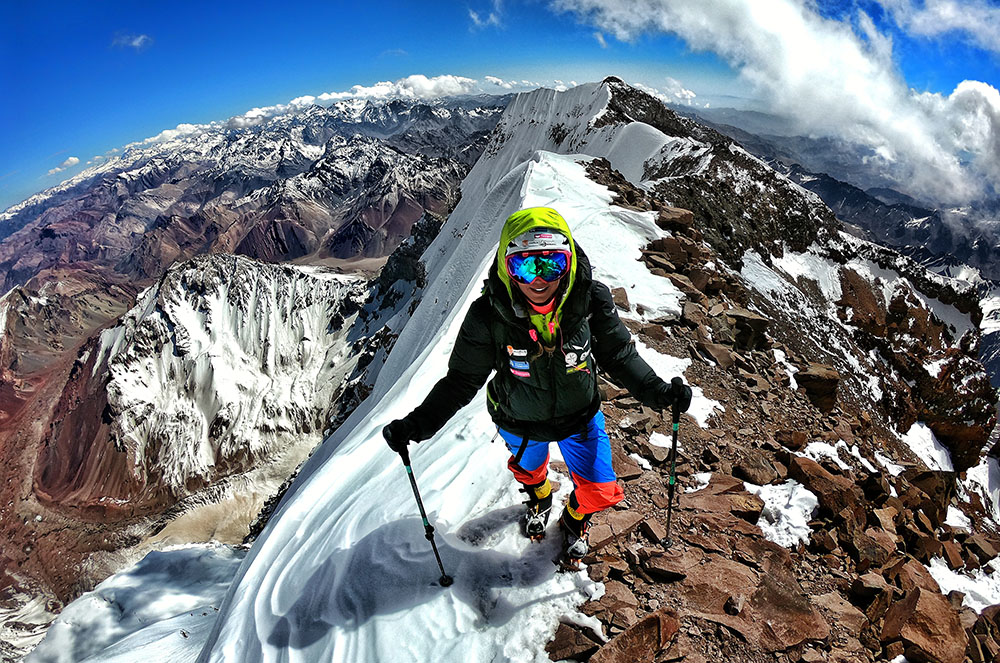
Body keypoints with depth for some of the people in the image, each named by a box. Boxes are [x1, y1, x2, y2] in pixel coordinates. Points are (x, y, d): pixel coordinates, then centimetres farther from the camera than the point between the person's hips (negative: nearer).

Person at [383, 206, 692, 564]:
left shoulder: (591, 300, -29)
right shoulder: (488, 316, -32)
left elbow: (619, 355, -13)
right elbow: (462, 380, -20)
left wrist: (657, 391, -26)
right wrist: (418, 424, -29)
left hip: (580, 415, 1)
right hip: (520, 421, 0)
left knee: (600, 492, 14)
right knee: (530, 470, 31)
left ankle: (575, 521, 53)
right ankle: (539, 501, 70)